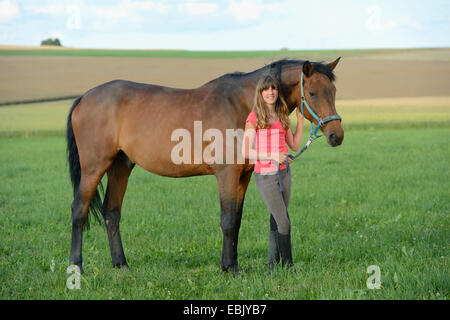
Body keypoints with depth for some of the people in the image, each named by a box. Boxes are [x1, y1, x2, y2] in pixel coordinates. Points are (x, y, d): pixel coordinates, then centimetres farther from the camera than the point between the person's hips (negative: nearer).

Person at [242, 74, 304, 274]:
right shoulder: (255, 118, -8)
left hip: (284, 173, 6)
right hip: (265, 175, -6)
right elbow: (246, 152, -12)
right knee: (284, 222, -7)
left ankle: (273, 268, 16)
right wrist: (272, 156, -20)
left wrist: (300, 121, 6)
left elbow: (295, 146, 13)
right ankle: (288, 266, 4)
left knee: (276, 221, 9)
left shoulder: (282, 117, 10)